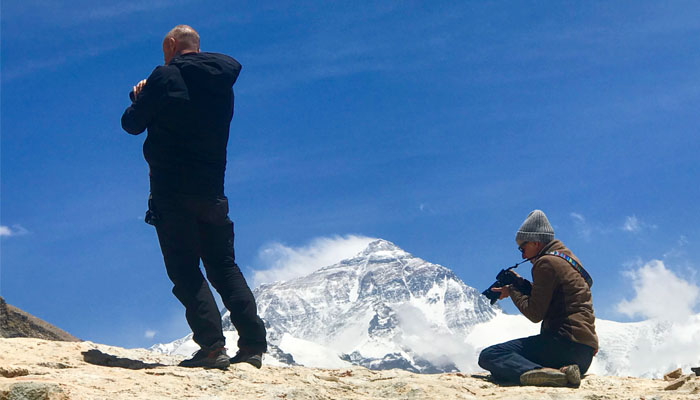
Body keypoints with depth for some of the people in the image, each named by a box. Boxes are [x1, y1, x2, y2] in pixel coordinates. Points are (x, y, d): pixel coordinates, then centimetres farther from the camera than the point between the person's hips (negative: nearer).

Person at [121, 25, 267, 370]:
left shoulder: (164, 78, -7)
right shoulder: (223, 82, 12)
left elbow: (132, 124, -2)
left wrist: (139, 99, 19)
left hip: (171, 191, -6)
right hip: (212, 191, 6)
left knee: (184, 268, -1)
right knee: (224, 266, 13)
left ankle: (212, 346, -12)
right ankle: (253, 344, 5)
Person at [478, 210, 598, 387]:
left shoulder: (546, 263, -8)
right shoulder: (566, 257, 23)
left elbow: (535, 313, -10)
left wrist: (512, 291, 5)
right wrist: (521, 284, 18)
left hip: (568, 342, -10)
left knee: (488, 356, -18)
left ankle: (546, 373, -39)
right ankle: (563, 372, -3)